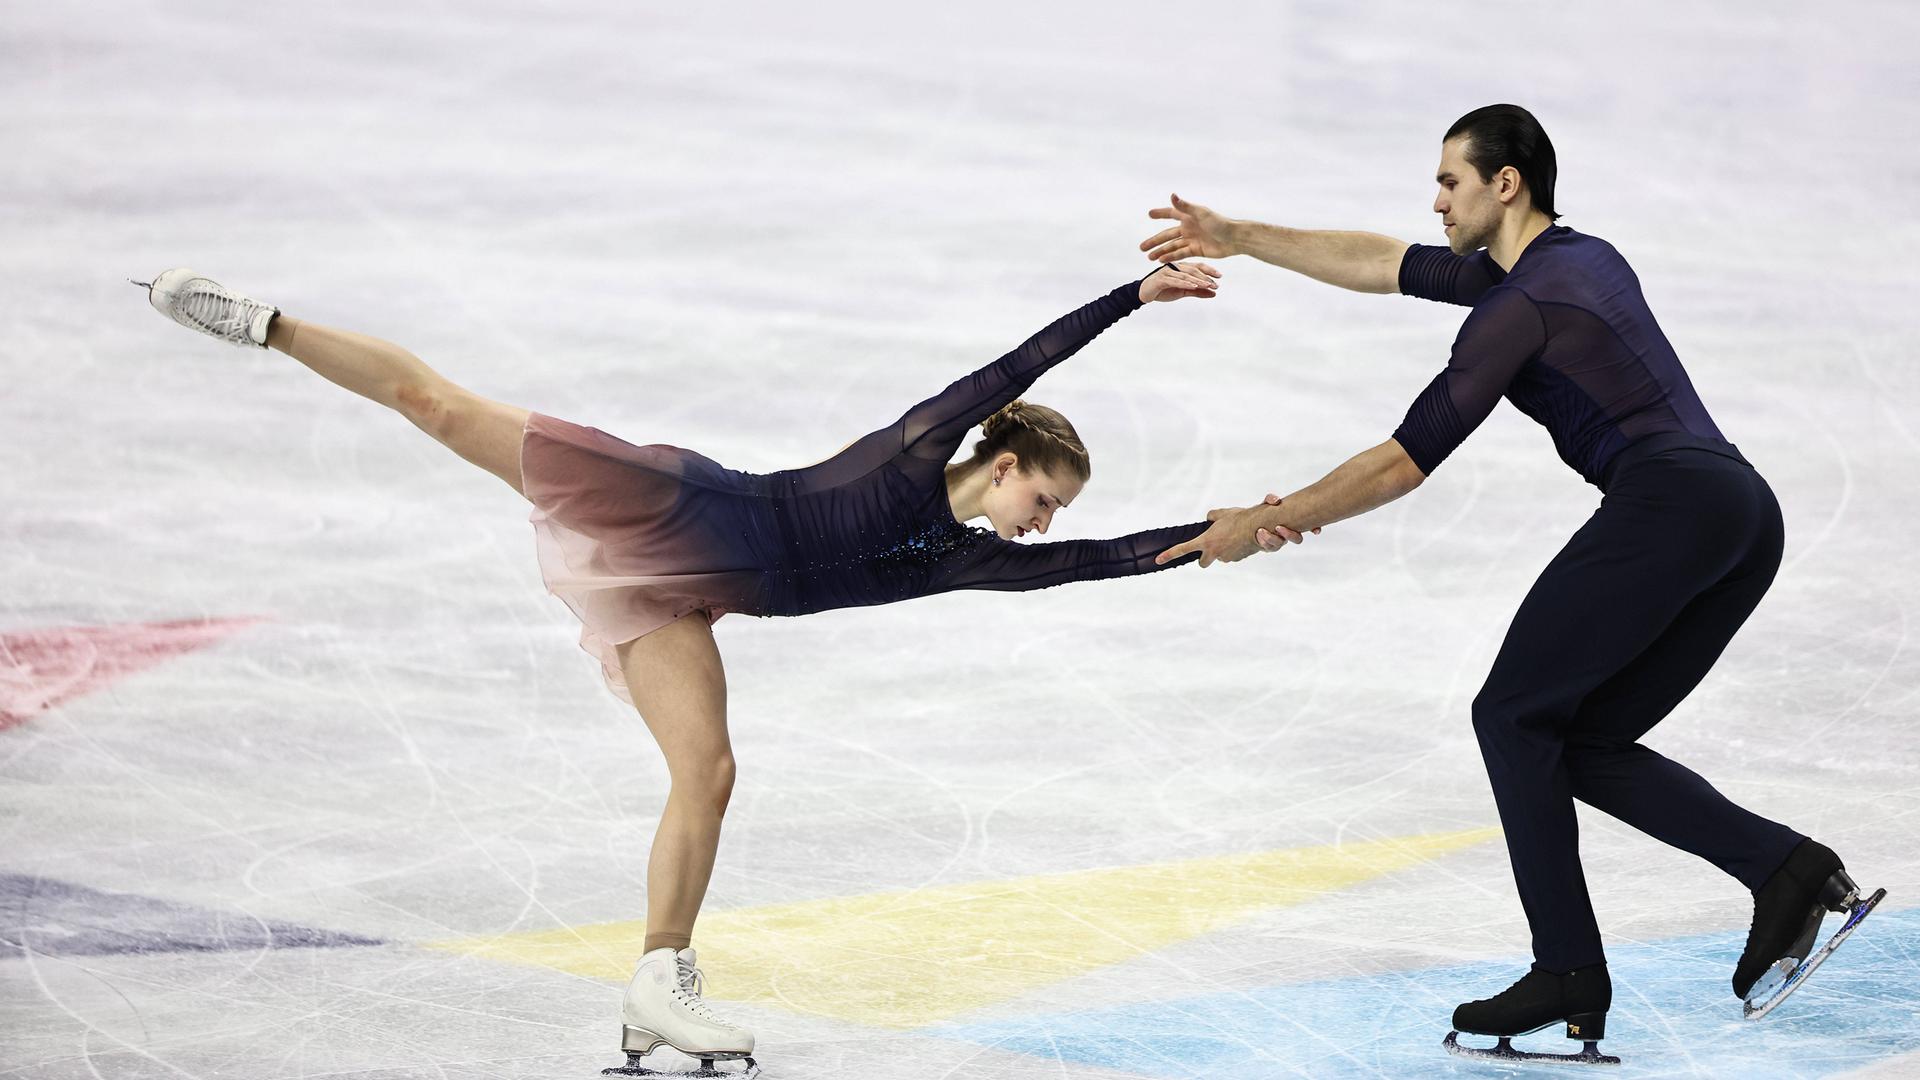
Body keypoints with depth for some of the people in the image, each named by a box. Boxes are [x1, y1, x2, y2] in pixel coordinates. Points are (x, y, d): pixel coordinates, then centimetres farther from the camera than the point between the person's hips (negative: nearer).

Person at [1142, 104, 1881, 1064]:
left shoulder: (1520, 307, -3)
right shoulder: (1584, 259, 25)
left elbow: (1405, 462, -5)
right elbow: (1383, 264, 31)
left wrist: (1266, 524, 4)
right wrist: (1239, 238, 33)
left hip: (1668, 499, -9)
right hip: (1749, 516, 9)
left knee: (1513, 714, 0)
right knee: (1584, 743, 11)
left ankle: (1568, 975, -5)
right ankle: (1788, 868, -4)